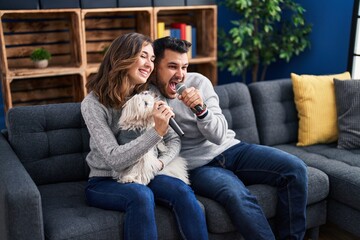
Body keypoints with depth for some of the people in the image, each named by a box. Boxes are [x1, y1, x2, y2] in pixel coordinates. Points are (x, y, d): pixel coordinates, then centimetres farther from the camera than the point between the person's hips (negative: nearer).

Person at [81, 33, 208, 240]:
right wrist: (157, 131, -31)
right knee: (141, 195, -35)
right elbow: (115, 160, -23)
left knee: (182, 191, -25)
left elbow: (174, 140, 2)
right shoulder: (93, 104, -15)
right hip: (104, 181, -4)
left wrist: (159, 163, -19)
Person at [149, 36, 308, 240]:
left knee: (295, 169, -12)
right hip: (197, 166, -4)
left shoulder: (198, 82, -2)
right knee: (239, 197, -35)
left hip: (228, 148, 4)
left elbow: (219, 135, -6)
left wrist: (201, 110, -24)